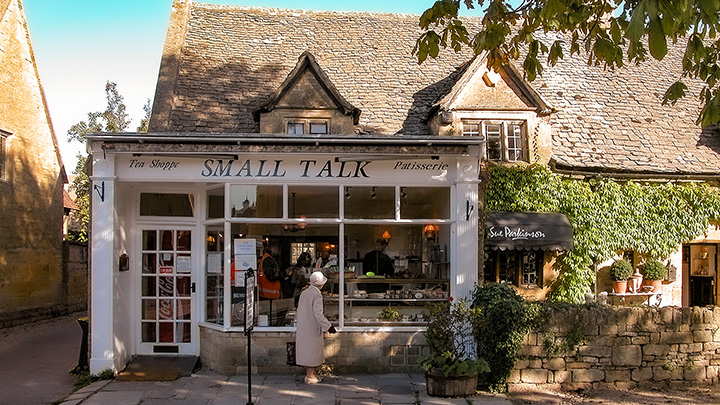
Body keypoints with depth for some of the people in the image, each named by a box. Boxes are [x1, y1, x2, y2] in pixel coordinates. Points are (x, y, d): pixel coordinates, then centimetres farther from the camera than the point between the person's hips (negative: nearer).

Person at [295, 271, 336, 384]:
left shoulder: (304, 293, 7)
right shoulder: (317, 295, -17)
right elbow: (318, 314, -22)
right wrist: (328, 326, -16)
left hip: (302, 328, 8)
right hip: (312, 328, -8)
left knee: (307, 351, 15)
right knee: (312, 350, 1)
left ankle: (313, 374, 25)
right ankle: (309, 376, 6)